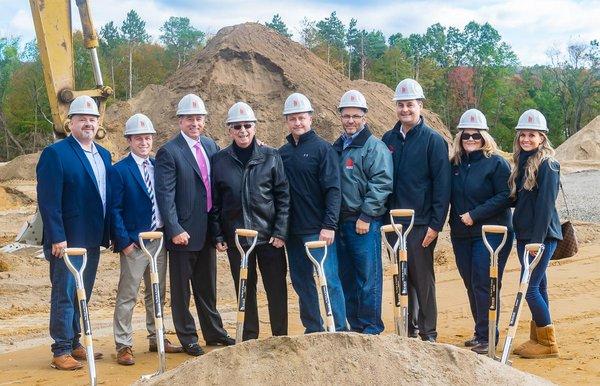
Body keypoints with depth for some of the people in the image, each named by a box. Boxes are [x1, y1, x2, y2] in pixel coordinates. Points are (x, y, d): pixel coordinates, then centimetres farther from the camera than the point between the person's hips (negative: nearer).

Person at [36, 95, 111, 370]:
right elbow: (48, 200, -14)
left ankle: (74, 344, 25)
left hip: (93, 240, 7)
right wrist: (57, 238, -20)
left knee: (82, 295, 14)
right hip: (67, 241, -7)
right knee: (64, 294, -2)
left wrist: (106, 234, 11)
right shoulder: (55, 153, -9)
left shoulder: (103, 155, 13)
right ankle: (61, 351, 6)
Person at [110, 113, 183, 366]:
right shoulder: (120, 170, -7)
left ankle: (156, 338, 26)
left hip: (159, 239, 6)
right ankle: (123, 346, 5)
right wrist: (124, 241, -14)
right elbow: (115, 210, -9)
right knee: (127, 295, -1)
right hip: (134, 242, -6)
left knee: (157, 293, 15)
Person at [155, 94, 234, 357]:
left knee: (207, 286, 19)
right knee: (181, 289, 6)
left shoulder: (210, 145, 8)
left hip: (208, 230, 6)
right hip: (184, 232, -6)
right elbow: (165, 195, -16)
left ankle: (213, 332, 31)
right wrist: (175, 230, -20)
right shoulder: (168, 152, -12)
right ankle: (187, 338, 18)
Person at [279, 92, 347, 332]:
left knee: (328, 280, -5)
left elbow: (333, 190, -10)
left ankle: (340, 330, 4)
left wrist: (329, 225, -17)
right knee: (301, 283, 10)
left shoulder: (322, 148, -4)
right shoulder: (282, 153, 11)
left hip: (318, 230, -6)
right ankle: (313, 330, 20)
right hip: (293, 231, 6)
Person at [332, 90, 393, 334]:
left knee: (368, 277, -4)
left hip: (365, 223, -7)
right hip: (340, 222, 7)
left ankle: (371, 329, 3)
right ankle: (354, 326, 20)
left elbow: (381, 184, -13)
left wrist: (366, 217, -16)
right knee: (346, 277, 11)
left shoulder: (375, 147, -5)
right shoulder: (337, 148, 17)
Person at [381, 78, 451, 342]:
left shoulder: (433, 140, -5)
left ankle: (428, 333, 10)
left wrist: (436, 224, -14)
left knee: (423, 278, 0)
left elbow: (442, 185, -9)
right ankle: (408, 329, 22)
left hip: (422, 222, -5)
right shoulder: (389, 139, 9)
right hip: (395, 221, 5)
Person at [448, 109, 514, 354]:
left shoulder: (496, 163, -6)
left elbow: (505, 197, -14)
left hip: (491, 234, -6)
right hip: (461, 236, 6)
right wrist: (458, 220, 4)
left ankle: (487, 337, 1)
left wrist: (474, 215, -17)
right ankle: (480, 333, 22)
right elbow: (451, 197, 19)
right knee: (471, 286, 10)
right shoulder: (455, 164, 11)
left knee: (483, 285, -8)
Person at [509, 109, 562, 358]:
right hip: (524, 235, 8)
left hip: (542, 236, -8)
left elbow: (546, 204, -18)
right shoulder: (522, 163, 13)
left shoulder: (547, 164, -12)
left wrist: (537, 239, -21)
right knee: (537, 286, 13)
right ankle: (537, 339, 20)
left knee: (530, 287, -9)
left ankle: (549, 344, 2)